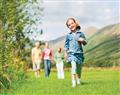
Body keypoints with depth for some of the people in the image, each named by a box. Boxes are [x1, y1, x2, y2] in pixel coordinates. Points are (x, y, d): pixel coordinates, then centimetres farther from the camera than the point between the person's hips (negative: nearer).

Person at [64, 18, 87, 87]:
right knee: (73, 66, -21)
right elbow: (66, 44, 14)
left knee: (79, 68, 11)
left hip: (79, 53, 2)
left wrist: (83, 41, -12)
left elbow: (85, 43, 10)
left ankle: (79, 80, 34)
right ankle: (73, 82, -23)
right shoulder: (68, 35, 6)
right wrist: (65, 53, 9)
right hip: (72, 53, -1)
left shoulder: (81, 33, 4)